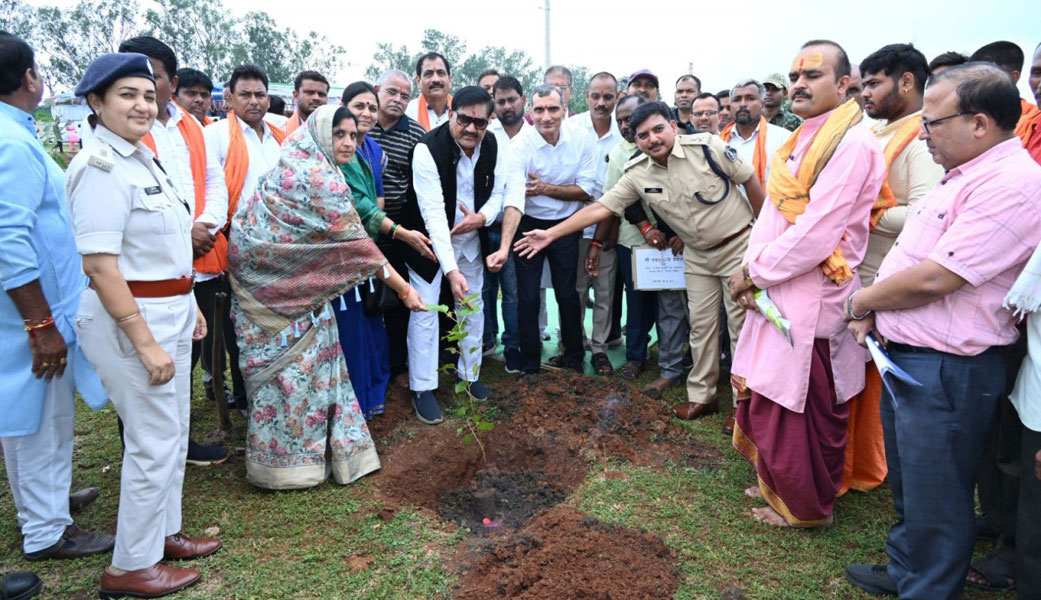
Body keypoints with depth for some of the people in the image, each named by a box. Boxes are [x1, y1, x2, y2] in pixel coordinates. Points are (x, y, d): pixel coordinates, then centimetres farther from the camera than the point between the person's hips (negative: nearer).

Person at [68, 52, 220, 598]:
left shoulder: (142, 158, 11)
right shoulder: (101, 166, -17)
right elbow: (98, 264, -22)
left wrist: (188, 306, 18)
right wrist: (145, 342, -23)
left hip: (169, 313, 9)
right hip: (131, 320, -9)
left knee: (172, 434, 18)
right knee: (153, 443, 1)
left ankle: (164, 533, 36)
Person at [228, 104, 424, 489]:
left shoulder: (297, 163, 8)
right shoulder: (322, 179, -21)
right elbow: (356, 243, -20)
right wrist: (402, 287, -16)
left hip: (264, 276, 9)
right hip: (278, 284, -9)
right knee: (292, 364, 1)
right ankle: (285, 462, 15)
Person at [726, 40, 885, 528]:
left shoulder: (851, 145, -16)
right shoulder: (803, 139, 13)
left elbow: (815, 235, -23)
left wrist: (754, 272, -12)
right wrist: (752, 271, -4)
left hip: (811, 301, -9)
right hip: (777, 294, 9)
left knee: (801, 409, 5)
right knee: (766, 397, 19)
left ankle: (804, 507, 26)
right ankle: (777, 483, 38)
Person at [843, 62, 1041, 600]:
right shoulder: (960, 176, 13)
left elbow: (932, 279, -26)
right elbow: (908, 256, 18)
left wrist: (860, 301, -9)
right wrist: (873, 308, 1)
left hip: (945, 371, -10)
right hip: (903, 357, 10)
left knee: (934, 500, 7)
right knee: (906, 483, 24)